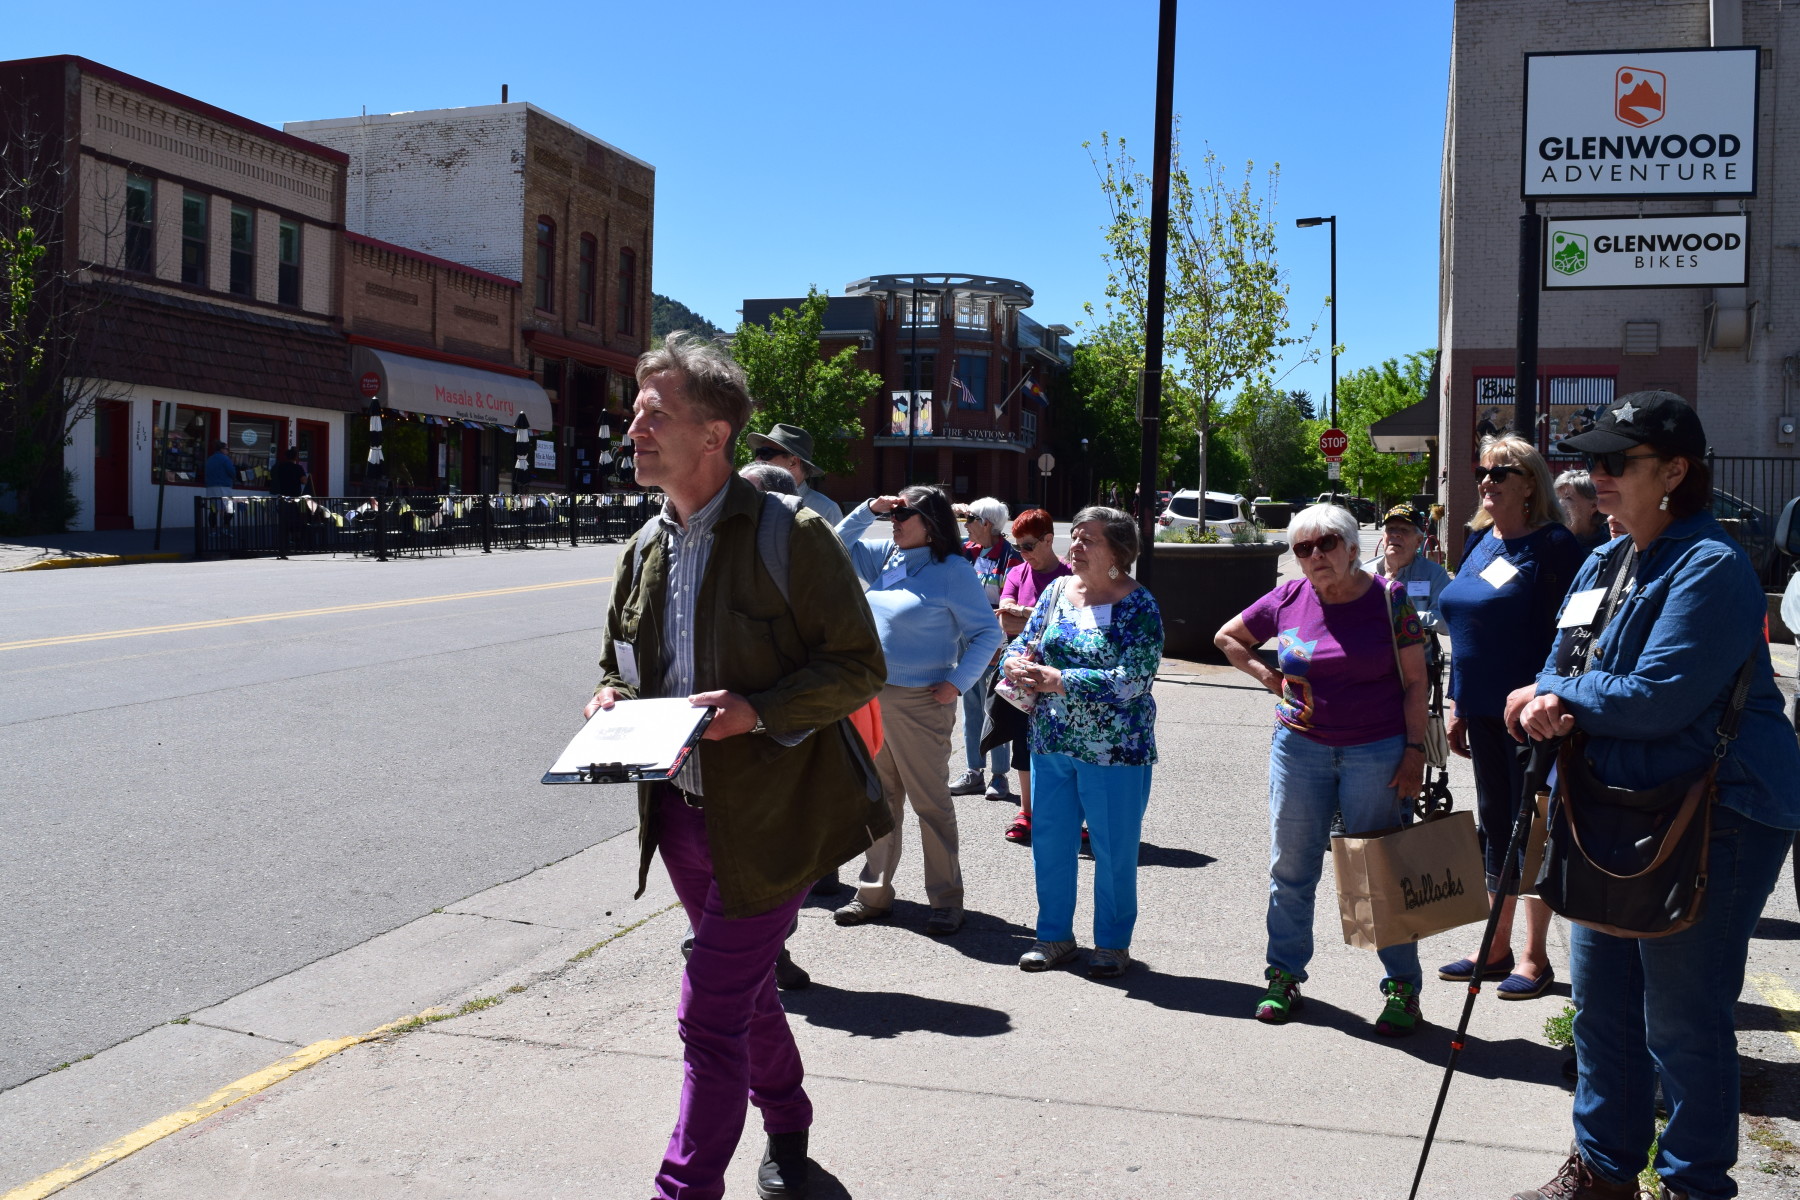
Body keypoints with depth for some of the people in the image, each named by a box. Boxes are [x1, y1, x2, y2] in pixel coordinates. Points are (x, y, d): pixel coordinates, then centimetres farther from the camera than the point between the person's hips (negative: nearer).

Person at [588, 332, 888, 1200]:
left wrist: (758, 712, -25)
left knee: (712, 1014, -6)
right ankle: (784, 1122, 47)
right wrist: (610, 700, -4)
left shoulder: (790, 536, -14)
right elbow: (617, 665, 19)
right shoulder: (644, 549, 7)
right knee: (743, 990, 23)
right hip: (681, 811, 7)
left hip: (767, 818, -7)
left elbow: (859, 667, -13)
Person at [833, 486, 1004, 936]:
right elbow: (841, 545, 21)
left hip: (920, 702, -7)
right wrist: (869, 509, 6)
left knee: (930, 802, 0)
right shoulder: (888, 557, 9)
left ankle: (946, 901, 10)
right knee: (879, 798, 13)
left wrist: (956, 683, -15)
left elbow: (988, 633, -8)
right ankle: (875, 894, 23)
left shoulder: (952, 571, -9)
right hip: (873, 697, 7)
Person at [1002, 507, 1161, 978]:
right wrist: (1017, 663, -16)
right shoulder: (1057, 591, 6)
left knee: (1113, 851, 7)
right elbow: (1023, 642, 10)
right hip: (1051, 744, 6)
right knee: (1049, 843, 13)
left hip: (1114, 750, -5)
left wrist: (1058, 681, -22)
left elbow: (1134, 679, -22)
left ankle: (1113, 943, 24)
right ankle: (1054, 935, 29)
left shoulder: (1139, 607, -12)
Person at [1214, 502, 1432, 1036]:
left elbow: (1415, 682, -3)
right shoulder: (1288, 600, 2)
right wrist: (1265, 674, 3)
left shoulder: (1389, 599, -4)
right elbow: (1227, 637, 17)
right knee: (1290, 867, 10)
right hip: (1299, 747, 3)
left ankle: (1403, 988, 14)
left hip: (1377, 752, -3)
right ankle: (1284, 975, 23)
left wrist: (1415, 751, -10)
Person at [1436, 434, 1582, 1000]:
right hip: (1483, 711, 7)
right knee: (1494, 824, 14)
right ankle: (1497, 948, 25)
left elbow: (1565, 636, -14)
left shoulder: (1553, 545, -10)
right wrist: (1457, 705, 15)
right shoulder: (1479, 541, 12)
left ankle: (1535, 957, 14)